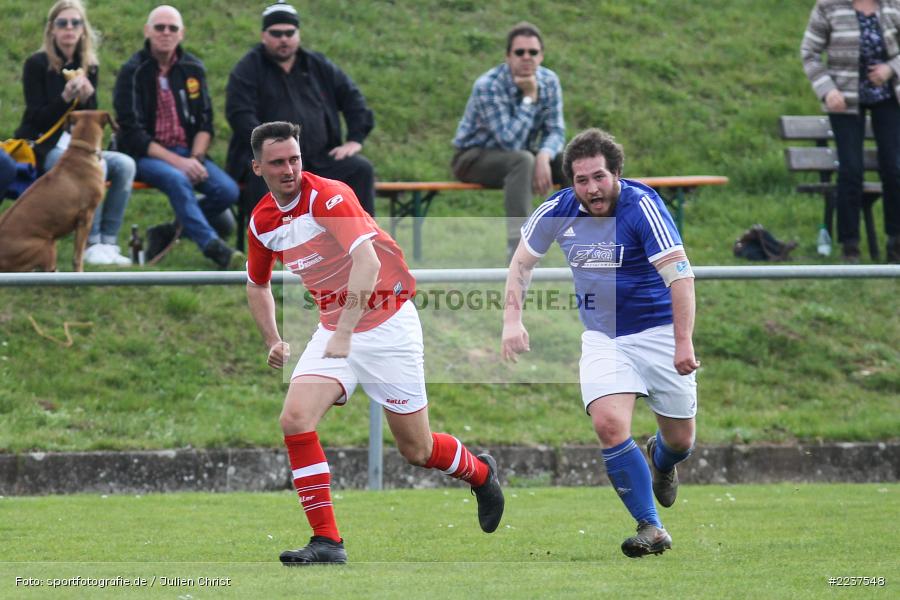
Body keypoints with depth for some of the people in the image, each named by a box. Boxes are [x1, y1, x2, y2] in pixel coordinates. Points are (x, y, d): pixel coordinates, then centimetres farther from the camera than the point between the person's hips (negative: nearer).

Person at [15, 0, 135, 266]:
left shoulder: (89, 67, 10)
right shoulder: (37, 64, -6)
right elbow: (37, 119, -10)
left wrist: (86, 99, -13)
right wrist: (65, 98, -25)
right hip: (41, 151, -6)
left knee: (124, 164, -19)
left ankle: (108, 242, -20)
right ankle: (92, 244, -27)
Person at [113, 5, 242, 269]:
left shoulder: (192, 68, 9)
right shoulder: (132, 73, -5)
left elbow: (205, 122, 12)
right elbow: (132, 133, -11)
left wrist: (196, 158, -9)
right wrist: (177, 161, -19)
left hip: (187, 152, 5)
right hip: (145, 155, -5)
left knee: (228, 191, -20)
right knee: (177, 180, -37)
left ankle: (171, 230, -2)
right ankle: (212, 247, -38)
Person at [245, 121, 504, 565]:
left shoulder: (328, 195, -21)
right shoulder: (261, 221, 1)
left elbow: (368, 262, -34)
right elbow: (257, 284, 21)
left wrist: (346, 331, -41)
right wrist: (273, 341, 11)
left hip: (387, 323, -6)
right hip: (332, 327, 6)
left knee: (416, 449, 3)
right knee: (295, 419, -18)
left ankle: (480, 473, 38)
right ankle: (327, 541, -13)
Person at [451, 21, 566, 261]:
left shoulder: (549, 81, -6)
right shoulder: (488, 86, -25)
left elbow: (555, 131, -8)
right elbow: (510, 142, -30)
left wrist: (544, 156, -30)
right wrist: (529, 98, -29)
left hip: (519, 155, 6)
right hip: (474, 158, -6)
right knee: (523, 160, -38)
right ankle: (517, 246, -47)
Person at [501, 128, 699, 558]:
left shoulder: (642, 207, -22)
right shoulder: (558, 212, -8)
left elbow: (679, 274, -28)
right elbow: (522, 261, 9)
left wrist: (683, 342, -35)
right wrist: (512, 319, -3)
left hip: (658, 329, -3)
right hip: (602, 338, 3)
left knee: (680, 440, 7)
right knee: (609, 425, -21)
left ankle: (661, 461, 47)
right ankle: (650, 528, -12)